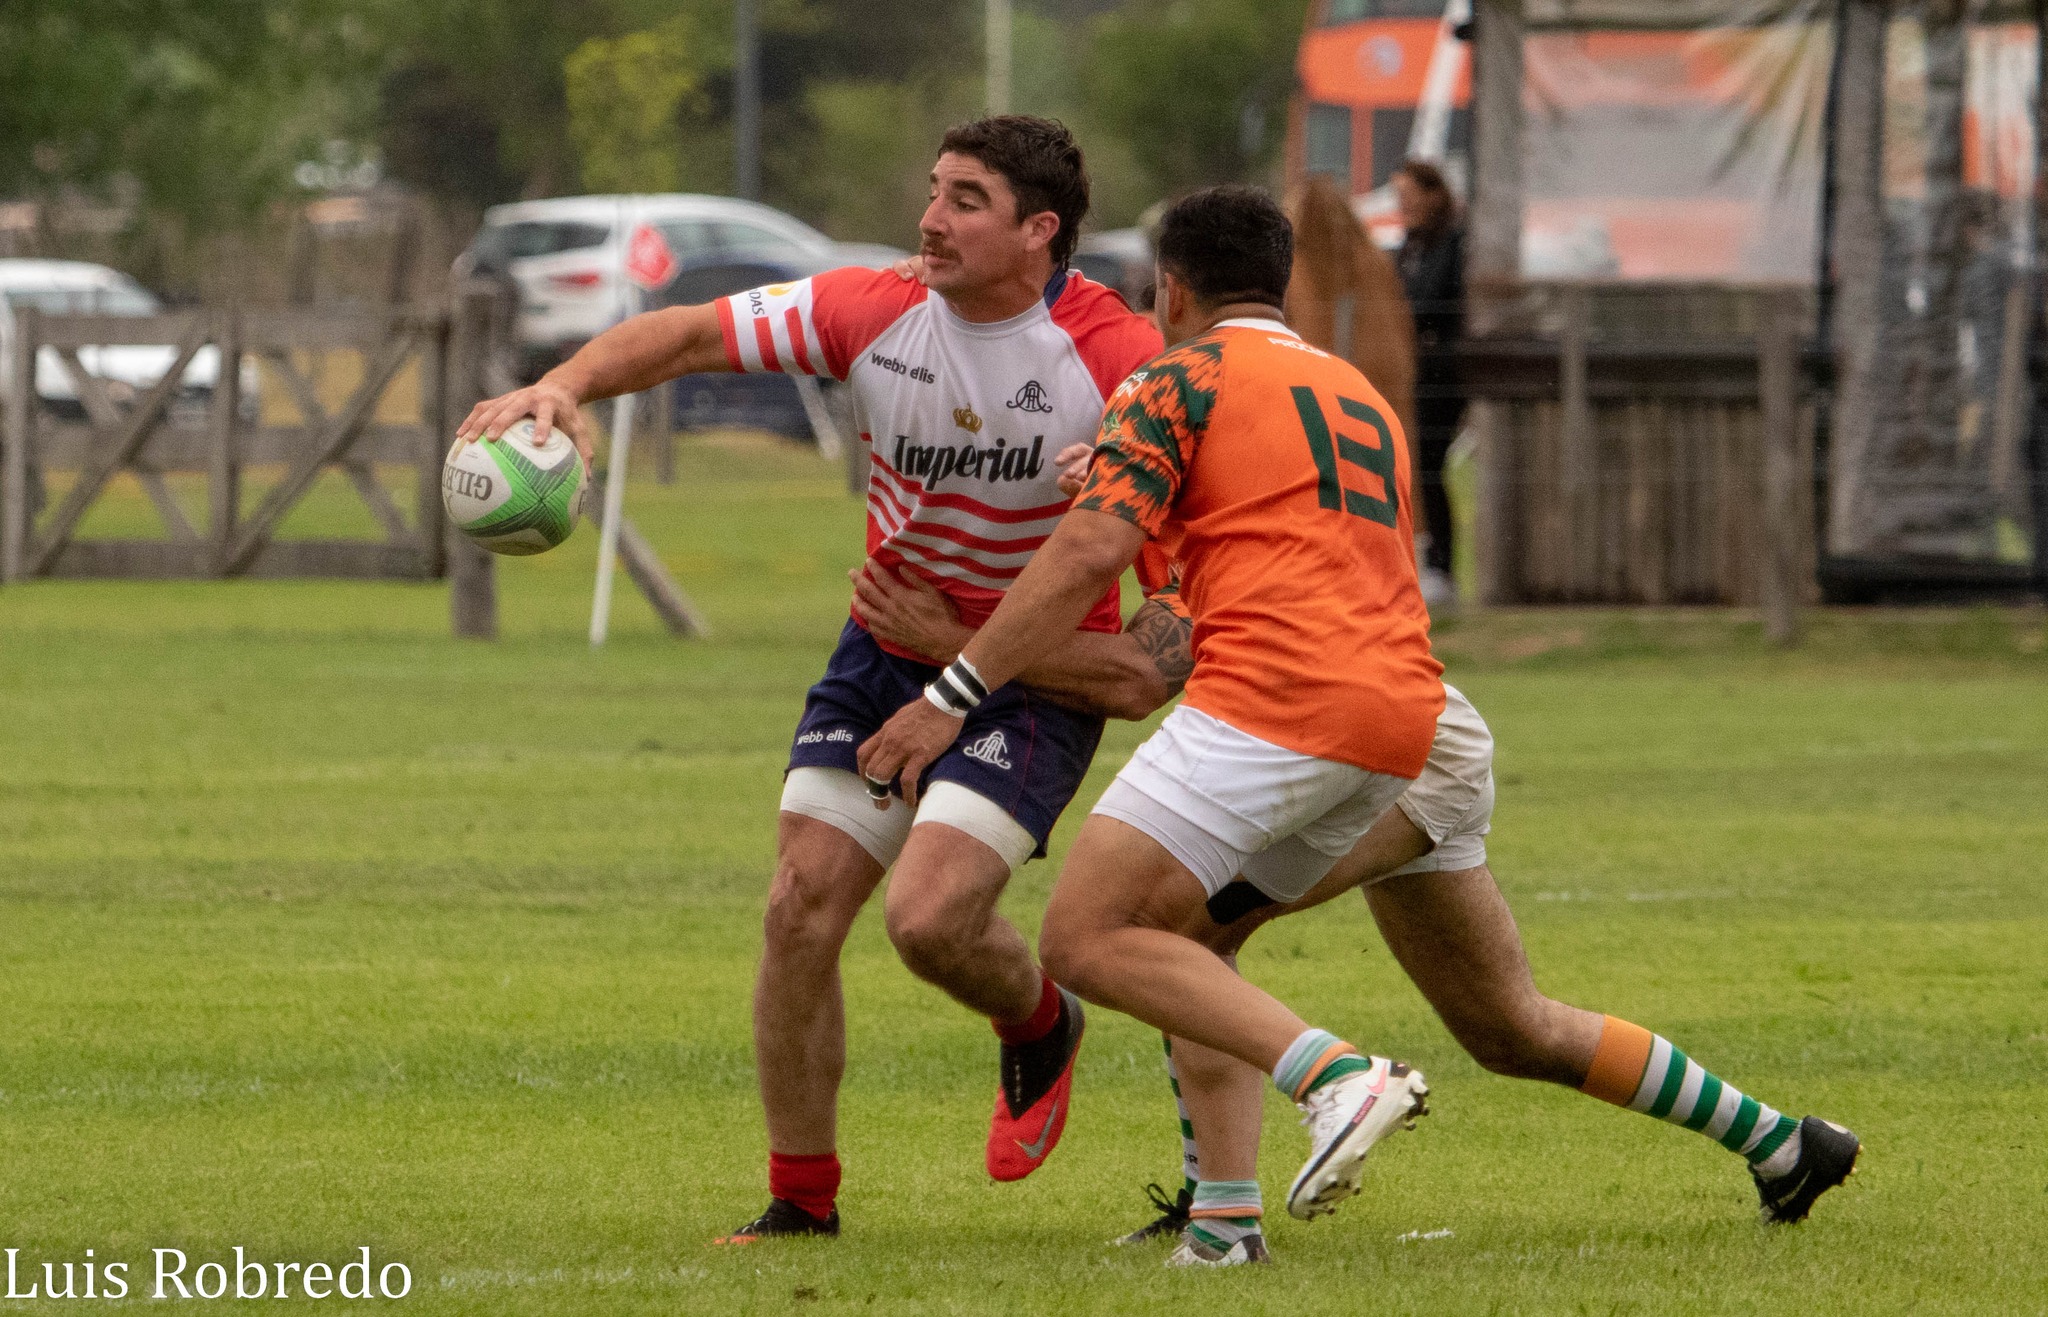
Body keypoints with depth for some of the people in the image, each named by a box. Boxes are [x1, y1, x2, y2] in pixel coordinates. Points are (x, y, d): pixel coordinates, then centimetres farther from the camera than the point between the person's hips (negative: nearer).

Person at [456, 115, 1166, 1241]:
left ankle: (1039, 1026, 16)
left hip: (1039, 678, -5)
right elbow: (691, 336, -7)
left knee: (929, 918, -21)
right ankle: (802, 1200, 11)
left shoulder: (1116, 357, -19)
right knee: (802, 909, -3)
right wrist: (565, 384, -23)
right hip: (884, 652, 5)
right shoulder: (873, 313, -8)